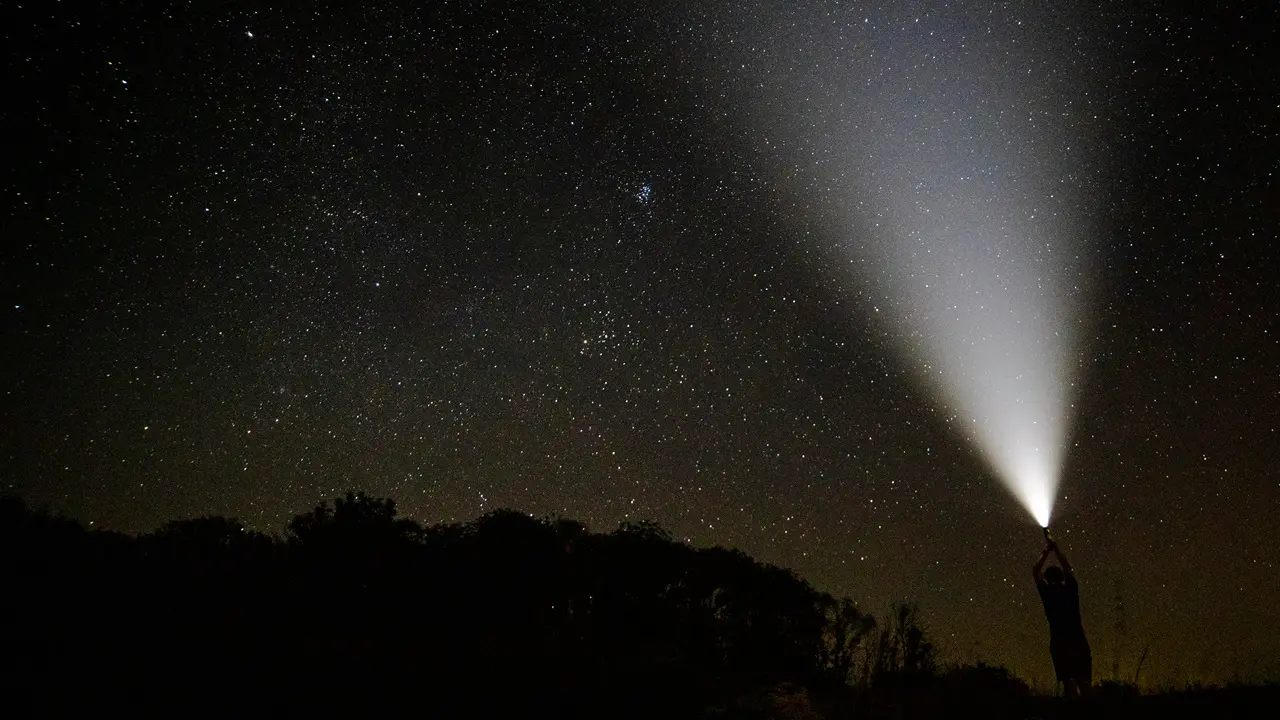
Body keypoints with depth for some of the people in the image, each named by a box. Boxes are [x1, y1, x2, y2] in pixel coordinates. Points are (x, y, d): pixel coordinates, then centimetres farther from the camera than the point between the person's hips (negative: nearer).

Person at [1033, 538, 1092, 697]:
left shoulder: (1047, 593, 3)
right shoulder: (1070, 589, 9)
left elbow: (1035, 571, 17)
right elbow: (1068, 568, 26)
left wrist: (1046, 552, 23)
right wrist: (1057, 550, 33)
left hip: (1060, 642, -2)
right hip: (1079, 641, 3)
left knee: (1068, 681, -7)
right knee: (1084, 682, 4)